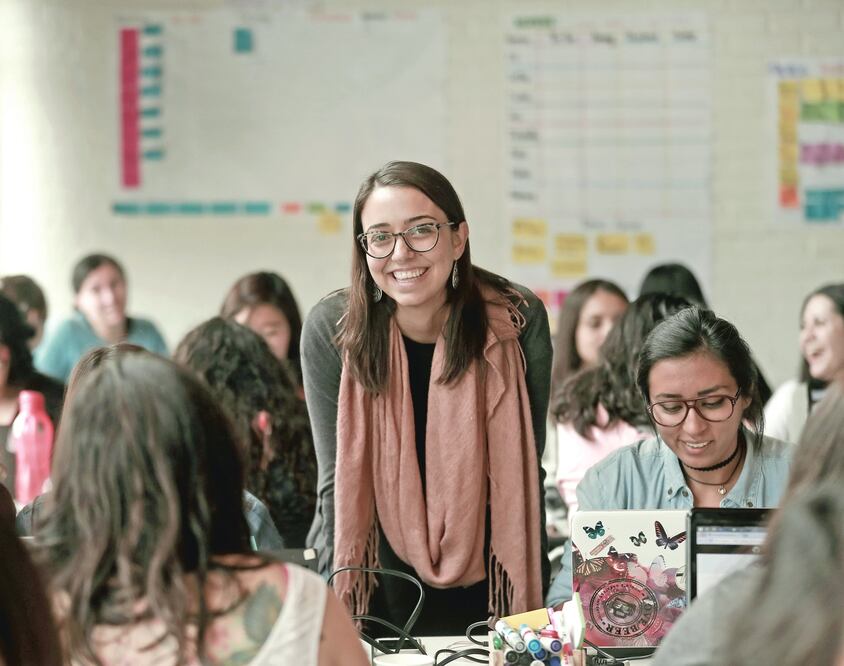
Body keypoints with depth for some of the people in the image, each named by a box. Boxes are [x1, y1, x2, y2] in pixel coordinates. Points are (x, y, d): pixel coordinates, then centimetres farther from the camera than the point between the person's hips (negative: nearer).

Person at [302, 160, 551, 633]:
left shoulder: (517, 323, -13)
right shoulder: (331, 330, -13)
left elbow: (524, 475, -6)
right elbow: (338, 482, -10)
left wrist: (529, 591, -7)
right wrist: (341, 610, -14)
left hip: (487, 589, 0)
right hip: (378, 589, 0)